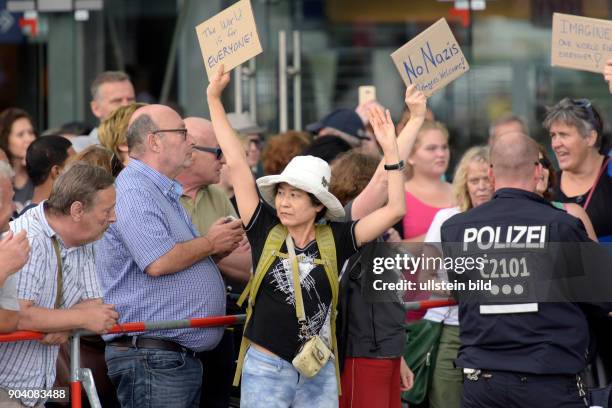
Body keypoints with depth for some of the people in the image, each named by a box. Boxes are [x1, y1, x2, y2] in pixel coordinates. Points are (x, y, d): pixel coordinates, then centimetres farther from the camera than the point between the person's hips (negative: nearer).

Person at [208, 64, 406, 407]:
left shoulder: (335, 239, -1)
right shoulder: (265, 230, -1)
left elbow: (395, 210, -5)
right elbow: (237, 164, -1)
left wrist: (391, 151, -11)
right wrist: (215, 99, -1)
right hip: (265, 369, -1)